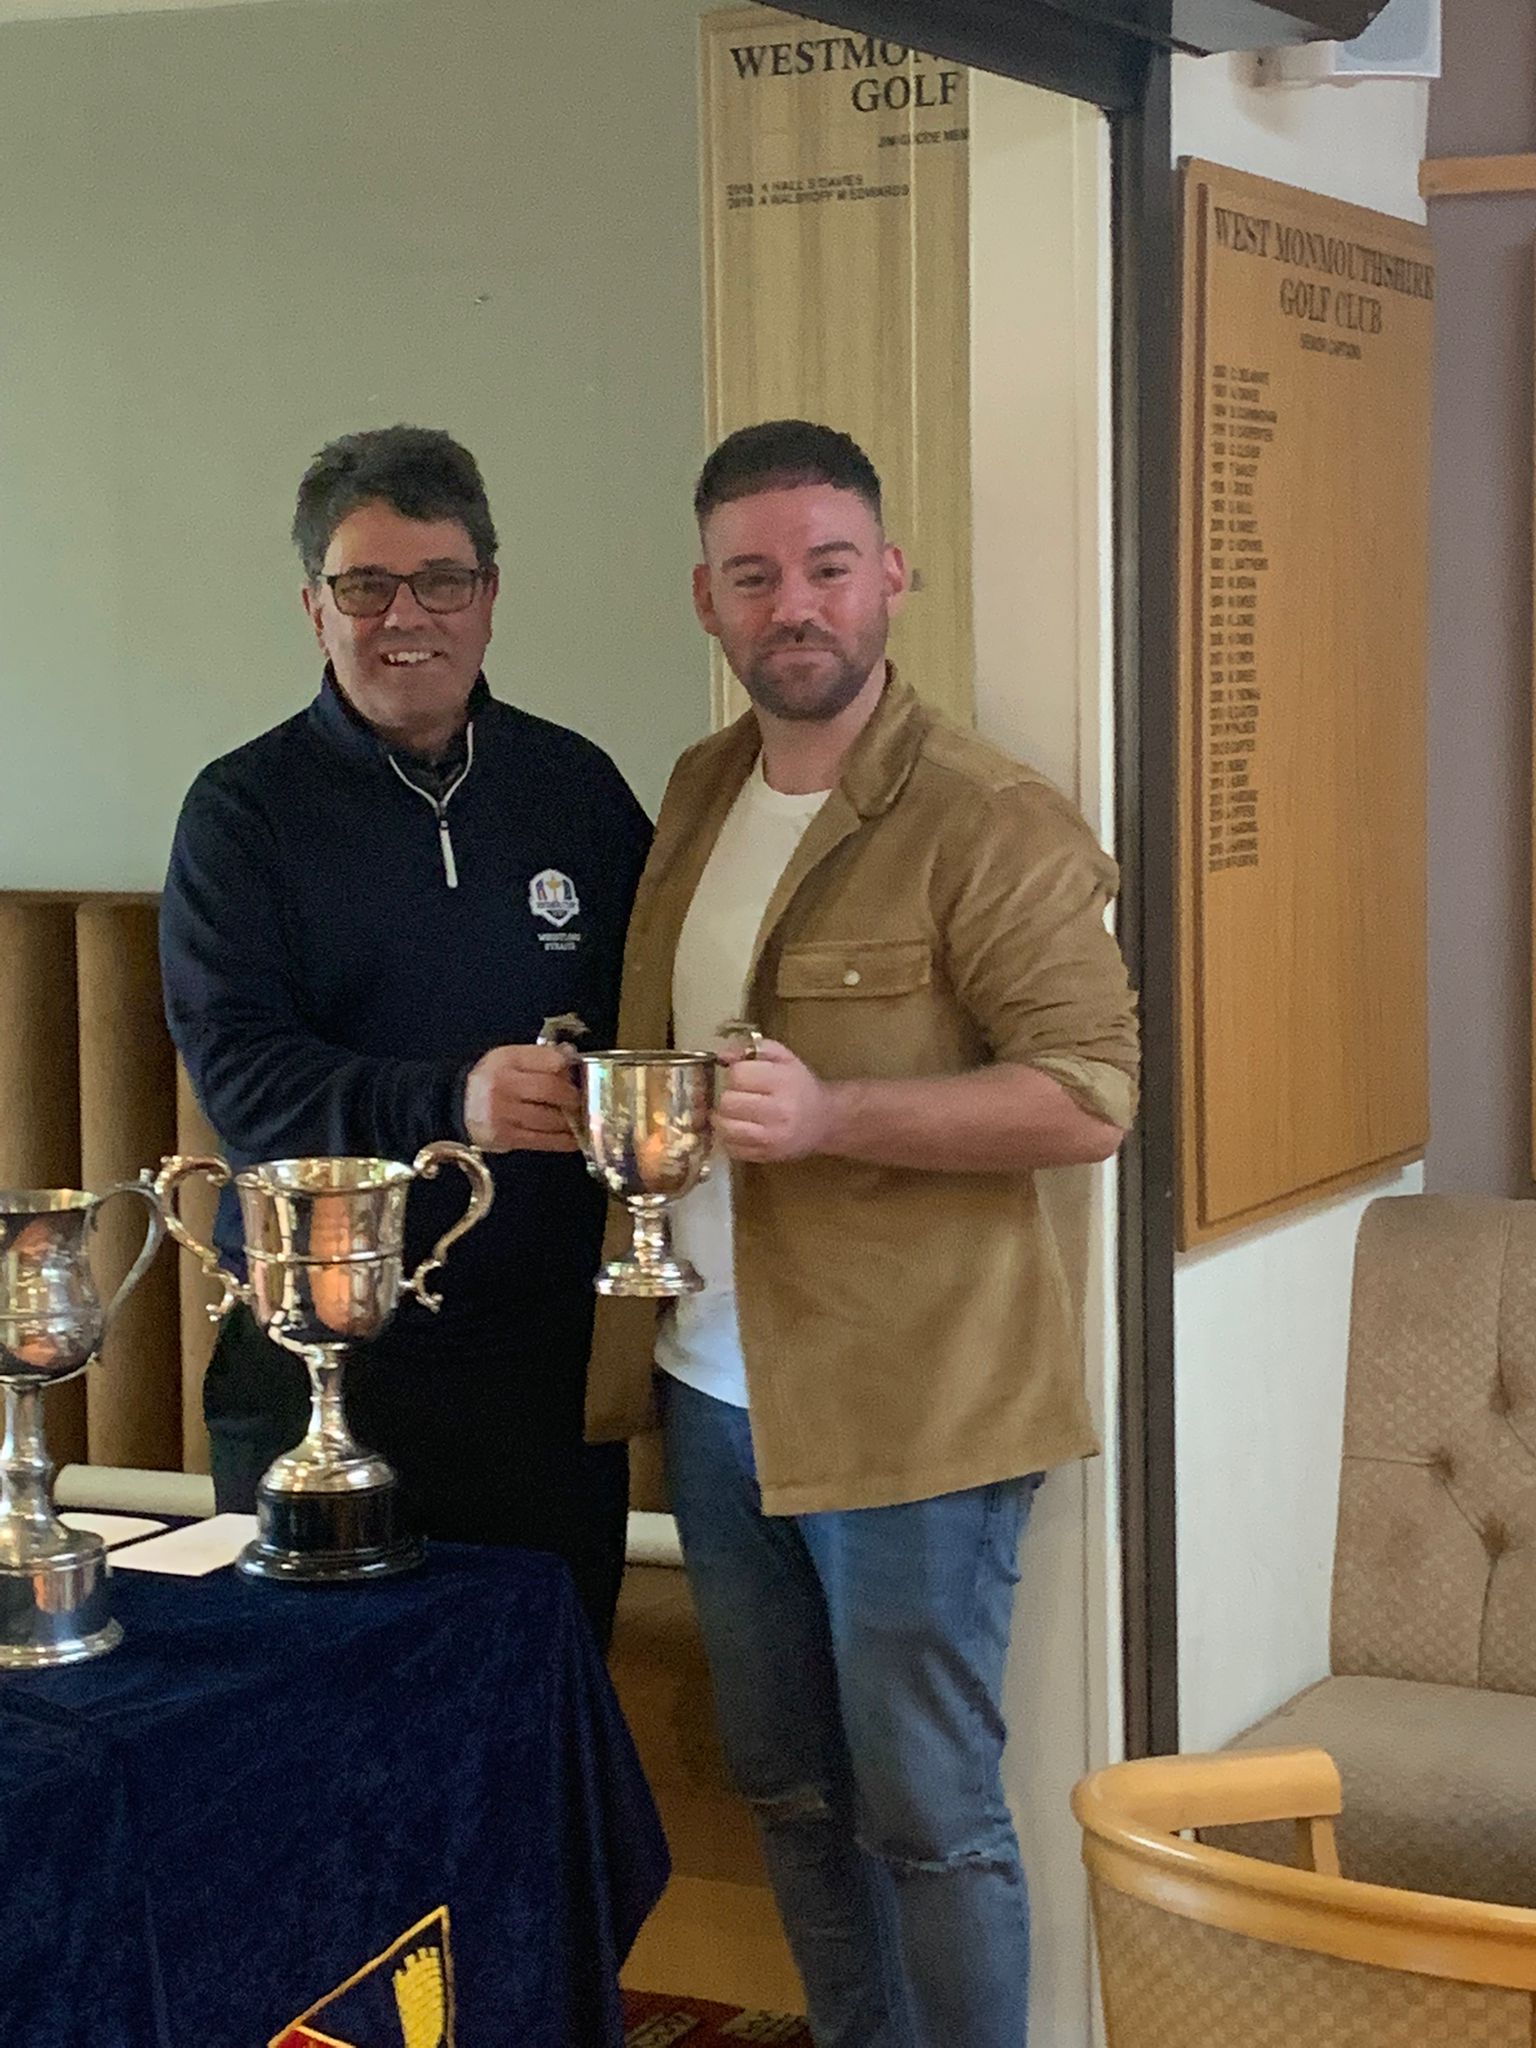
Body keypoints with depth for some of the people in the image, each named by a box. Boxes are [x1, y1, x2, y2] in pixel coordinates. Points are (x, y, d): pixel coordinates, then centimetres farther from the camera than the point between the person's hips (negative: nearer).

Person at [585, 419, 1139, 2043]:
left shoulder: (990, 826, -13)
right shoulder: (698, 795, 10)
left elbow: (1088, 1099, -18)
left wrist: (829, 1114, -26)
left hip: (906, 1404, -7)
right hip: (715, 1378, 7)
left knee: (927, 1813, 3)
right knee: (789, 1788, 18)